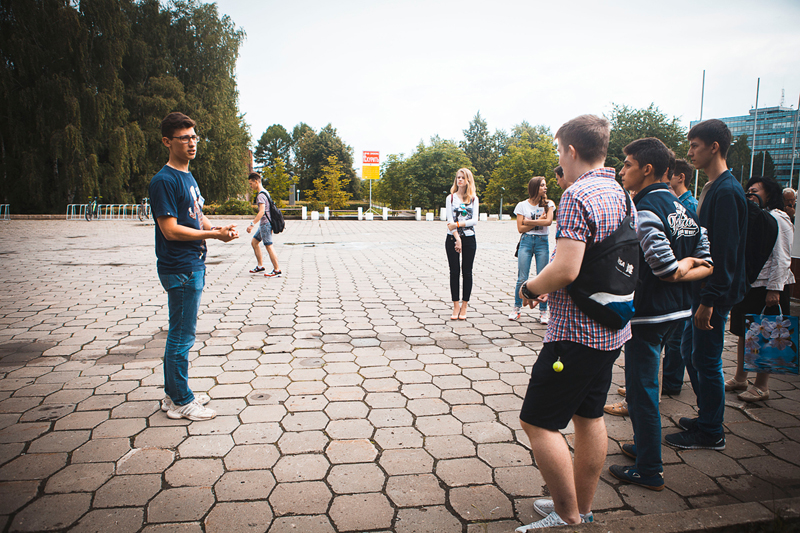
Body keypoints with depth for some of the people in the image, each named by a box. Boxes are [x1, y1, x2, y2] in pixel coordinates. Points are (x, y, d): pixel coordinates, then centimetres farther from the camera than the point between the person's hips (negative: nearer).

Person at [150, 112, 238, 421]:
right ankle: (181, 402, 11)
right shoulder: (164, 181, -14)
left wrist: (218, 229, 2)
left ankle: (173, 394, 28)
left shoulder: (188, 177, 16)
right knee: (182, 336, -1)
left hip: (193, 266, 10)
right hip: (180, 270, -10)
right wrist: (212, 234, -16)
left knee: (179, 334, 16)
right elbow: (171, 230, -19)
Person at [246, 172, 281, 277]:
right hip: (264, 223, 10)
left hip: (265, 223, -10)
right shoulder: (265, 192, 15)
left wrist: (252, 224, -29)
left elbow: (262, 211, -27)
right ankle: (260, 266, 20)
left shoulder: (260, 195, -16)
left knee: (268, 246, -7)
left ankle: (277, 270, -2)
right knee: (254, 242, 16)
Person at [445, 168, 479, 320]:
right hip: (452, 238, -1)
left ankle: (464, 306, 9)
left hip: (469, 239, 1)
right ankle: (456, 306, 8)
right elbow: (450, 220, -5)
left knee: (467, 272, 2)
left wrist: (458, 224, -16)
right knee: (454, 272, 0)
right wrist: (457, 239, -14)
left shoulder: (474, 199, 7)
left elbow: (475, 220, -3)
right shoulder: (451, 198, 4)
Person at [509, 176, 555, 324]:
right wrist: (538, 221, -6)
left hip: (543, 242, 1)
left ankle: (543, 311, 8)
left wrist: (529, 221, -8)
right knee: (522, 278, -2)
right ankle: (517, 308, 11)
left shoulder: (548, 204, 8)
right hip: (526, 241, -1)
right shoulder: (522, 205, 5)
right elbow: (520, 228, -2)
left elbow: (548, 221, -10)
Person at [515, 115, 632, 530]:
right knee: (589, 416, 18)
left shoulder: (577, 195, -19)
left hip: (576, 332, -10)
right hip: (612, 328, 10)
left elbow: (566, 270, -28)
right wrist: (550, 287, 15)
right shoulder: (620, 194, 10)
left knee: (538, 422, 1)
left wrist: (530, 288, -8)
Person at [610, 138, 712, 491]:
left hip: (647, 313, -9)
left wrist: (682, 266, -5)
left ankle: (649, 471, 14)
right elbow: (707, 266, 8)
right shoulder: (685, 210, 9)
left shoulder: (645, 210, -19)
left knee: (642, 390, 2)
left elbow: (666, 270, -24)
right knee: (644, 384, 23)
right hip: (678, 310, 9)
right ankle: (645, 446, 38)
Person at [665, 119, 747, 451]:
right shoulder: (712, 189, 13)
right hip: (702, 289, 10)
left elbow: (725, 252, -22)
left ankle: (711, 433, 16)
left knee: (706, 361, 1)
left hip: (715, 293, -10)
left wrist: (709, 301, -22)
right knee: (689, 351, 18)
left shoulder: (726, 192, -18)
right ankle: (706, 417, 32)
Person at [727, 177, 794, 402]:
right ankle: (740, 378, 24)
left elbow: (781, 259, -14)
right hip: (745, 285, 8)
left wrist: (774, 289, -18)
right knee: (743, 333, 13)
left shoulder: (777, 219, -10)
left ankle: (761, 387, 9)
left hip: (766, 288, -8)